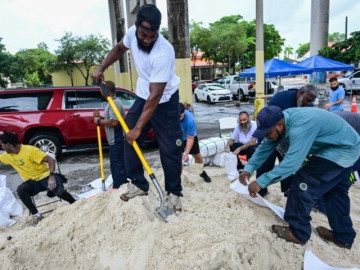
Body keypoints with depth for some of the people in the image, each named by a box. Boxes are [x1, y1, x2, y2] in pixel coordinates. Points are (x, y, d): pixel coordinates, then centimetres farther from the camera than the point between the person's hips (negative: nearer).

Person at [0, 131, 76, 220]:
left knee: (59, 191, -31)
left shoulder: (30, 150, -19)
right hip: (32, 182, 5)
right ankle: (36, 214, -15)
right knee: (20, 190, -28)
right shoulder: (7, 156, 4)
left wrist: (51, 176, -35)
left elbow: (50, 160, -23)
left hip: (45, 176, -5)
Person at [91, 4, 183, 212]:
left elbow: (155, 96, -33)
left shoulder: (163, 53, -33)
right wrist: (101, 68, 4)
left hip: (165, 101, -6)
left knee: (170, 149, -5)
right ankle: (139, 184, 18)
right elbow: (120, 48, 14)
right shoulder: (132, 33, -12)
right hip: (142, 96, 7)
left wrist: (138, 127, -31)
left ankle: (174, 192, 11)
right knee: (129, 139, 5)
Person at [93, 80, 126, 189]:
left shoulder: (114, 103, -18)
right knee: (117, 165, 18)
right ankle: (121, 188, 29)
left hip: (117, 140, -11)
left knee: (117, 166, -3)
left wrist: (99, 121, -15)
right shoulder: (113, 102, 15)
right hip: (115, 140, 11)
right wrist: (99, 117, 6)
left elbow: (114, 122, -27)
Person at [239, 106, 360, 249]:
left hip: (341, 151, -10)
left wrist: (260, 182, -37)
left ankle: (298, 232, 4)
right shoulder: (281, 119, -7)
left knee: (302, 182, -10)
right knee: (335, 191, 19)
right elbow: (265, 146, -1)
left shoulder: (300, 126, -37)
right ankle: (343, 236, 35)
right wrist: (249, 168, -10)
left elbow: (291, 163, -41)